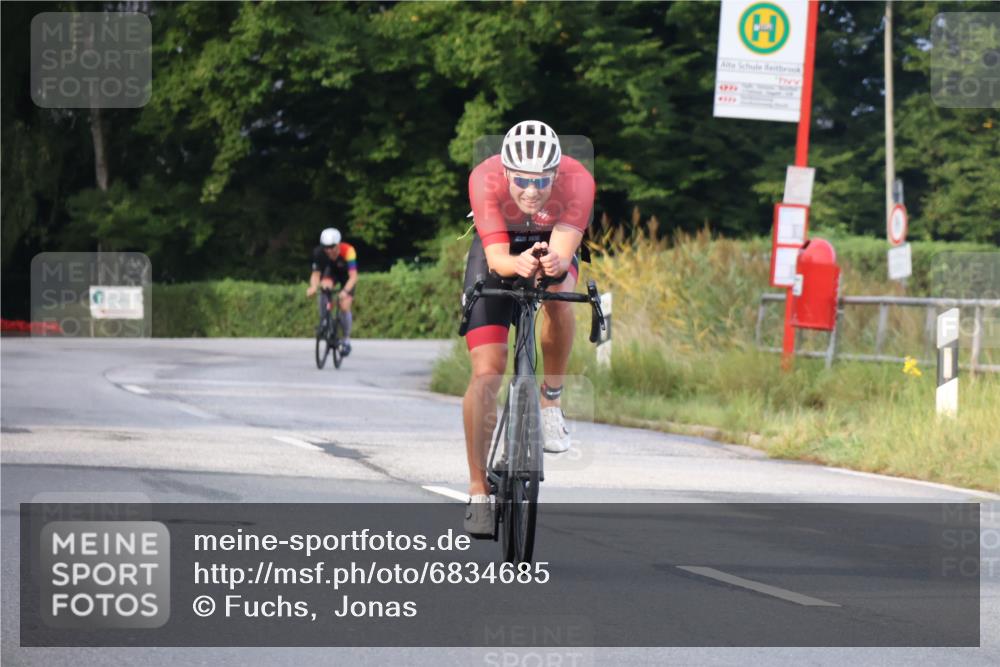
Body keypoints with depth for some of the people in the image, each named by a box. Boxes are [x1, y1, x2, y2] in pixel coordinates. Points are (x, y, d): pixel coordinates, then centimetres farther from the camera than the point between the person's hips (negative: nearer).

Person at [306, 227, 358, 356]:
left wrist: (345, 291, -61)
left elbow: (353, 276, -44)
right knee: (325, 286, -32)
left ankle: (346, 340, 6)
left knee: (344, 306, -15)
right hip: (331, 272, 2)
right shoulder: (319, 252, -30)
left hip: (346, 276, -2)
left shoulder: (348, 251, -39)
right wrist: (313, 287, -49)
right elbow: (316, 273, -28)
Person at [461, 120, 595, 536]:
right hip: (499, 250, -1)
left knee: (558, 294, -35)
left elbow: (564, 252, -40)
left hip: (551, 244, 1)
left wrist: (555, 265, -63)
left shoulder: (577, 181, -33)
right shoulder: (486, 179, -34)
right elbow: (497, 257, -39)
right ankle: (479, 492, -6)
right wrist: (517, 265, -61)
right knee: (486, 372, -12)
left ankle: (551, 400, -9)